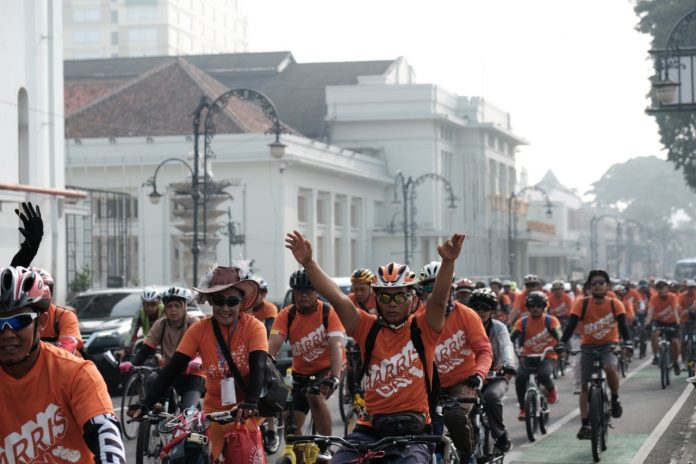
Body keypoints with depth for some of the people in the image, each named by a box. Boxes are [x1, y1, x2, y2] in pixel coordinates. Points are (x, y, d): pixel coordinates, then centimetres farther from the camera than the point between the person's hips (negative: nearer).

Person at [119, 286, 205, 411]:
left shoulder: (193, 323, -10)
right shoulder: (160, 324, -2)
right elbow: (146, 349, -8)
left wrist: (196, 362, -46)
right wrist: (131, 364, -29)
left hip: (191, 374, -3)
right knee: (151, 380, -30)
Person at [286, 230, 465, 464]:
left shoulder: (422, 328, 2)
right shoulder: (368, 328, 6)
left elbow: (439, 298, -16)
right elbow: (336, 298, -5)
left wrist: (448, 262, -34)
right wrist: (308, 263, -18)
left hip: (412, 434, -2)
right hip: (370, 429, 2)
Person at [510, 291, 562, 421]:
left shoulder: (551, 320, -3)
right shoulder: (523, 322, 1)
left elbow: (558, 335, -15)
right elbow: (512, 336, -8)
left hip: (546, 357, -2)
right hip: (528, 357, 2)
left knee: (543, 375, -33)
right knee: (520, 378, -26)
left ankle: (551, 389, 4)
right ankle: (523, 408, -8)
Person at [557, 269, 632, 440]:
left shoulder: (615, 304, -10)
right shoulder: (582, 304, -11)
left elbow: (623, 324, -20)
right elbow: (571, 324, -19)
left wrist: (627, 341, -39)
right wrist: (562, 343, -34)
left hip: (609, 346, -1)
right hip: (588, 346, 1)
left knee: (610, 368, -33)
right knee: (585, 386, 0)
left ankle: (615, 399, -7)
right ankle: (585, 424, 7)